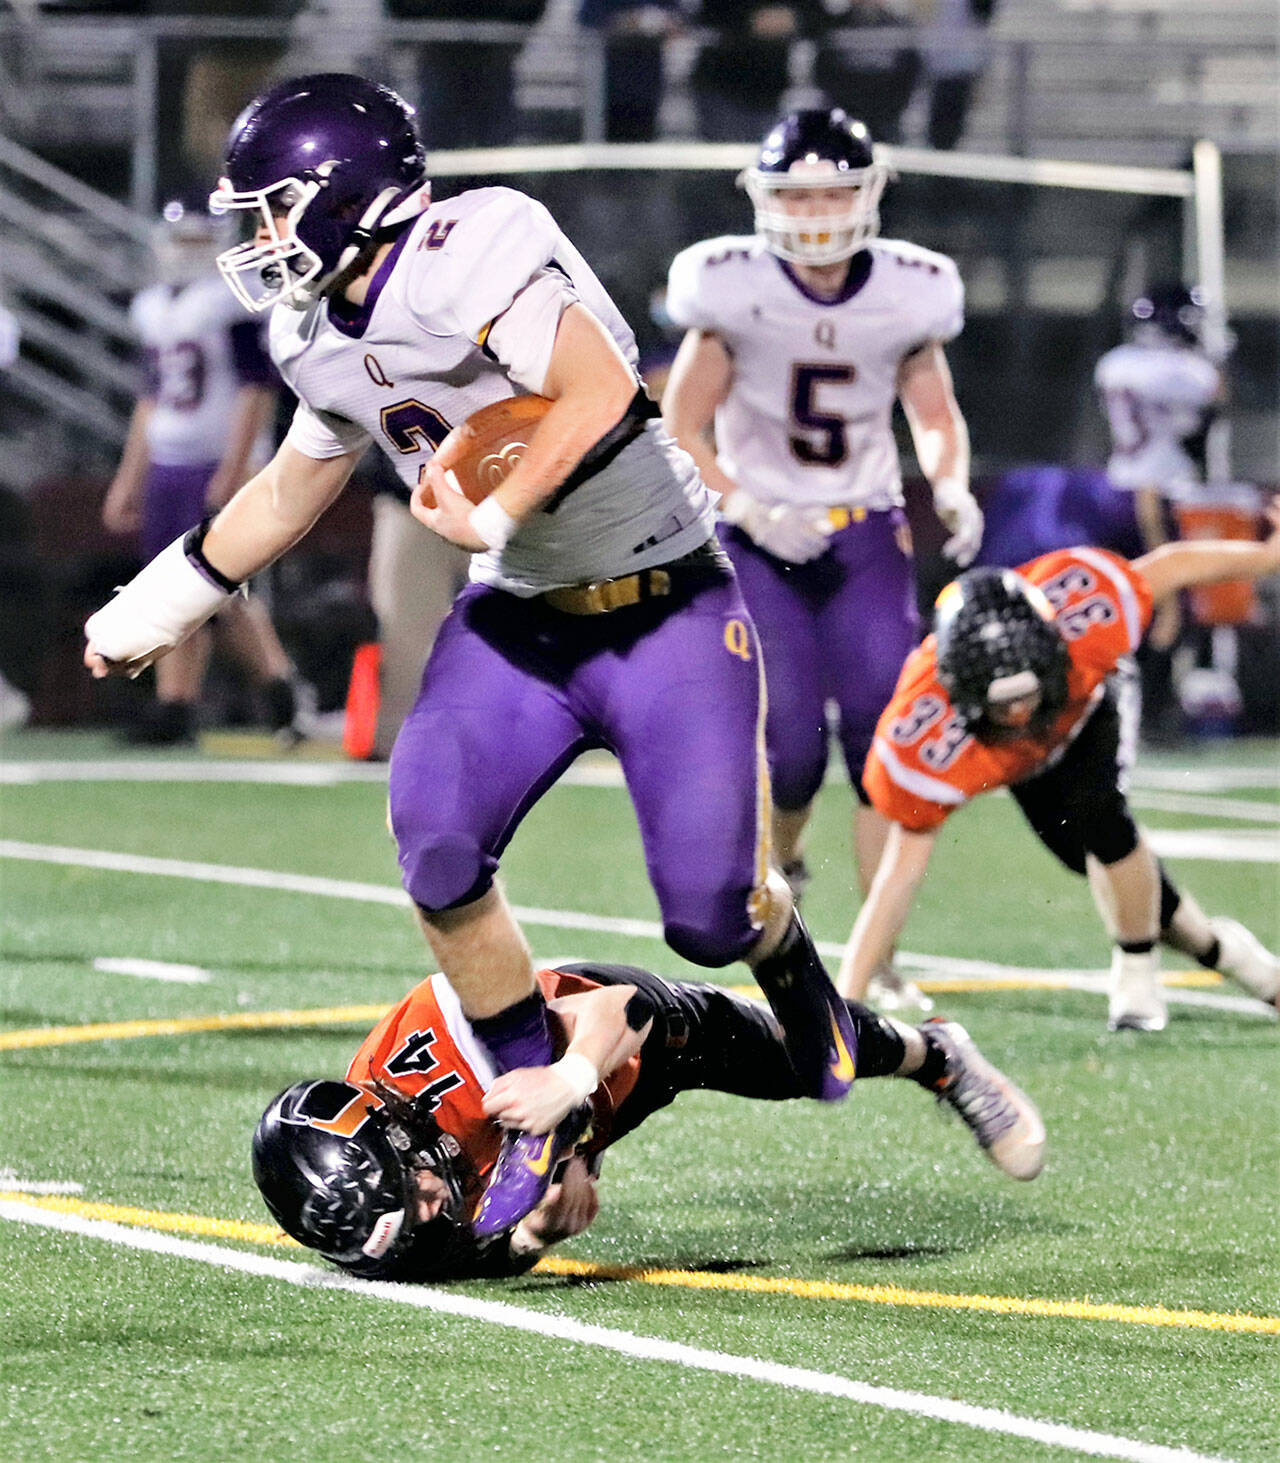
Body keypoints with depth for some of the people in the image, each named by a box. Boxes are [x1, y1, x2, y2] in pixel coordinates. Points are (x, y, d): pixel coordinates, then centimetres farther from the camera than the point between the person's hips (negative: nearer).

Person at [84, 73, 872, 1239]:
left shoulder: (476, 256, -26)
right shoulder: (324, 339, 2)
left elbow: (601, 393, -35)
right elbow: (294, 490, 19)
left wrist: (496, 518, -32)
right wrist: (165, 601, 24)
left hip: (666, 613, -7)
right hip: (520, 620, 7)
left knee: (710, 913, -10)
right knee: (435, 840, -16)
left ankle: (793, 969, 29)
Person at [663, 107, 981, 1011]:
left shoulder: (907, 294, -6)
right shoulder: (733, 292, -13)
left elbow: (936, 415, 10)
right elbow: (681, 430, -5)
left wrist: (954, 489, -11)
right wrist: (749, 511, -19)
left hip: (866, 538, 2)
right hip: (759, 541, -2)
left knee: (887, 739, -11)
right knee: (790, 749, -11)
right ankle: (778, 869, 26)